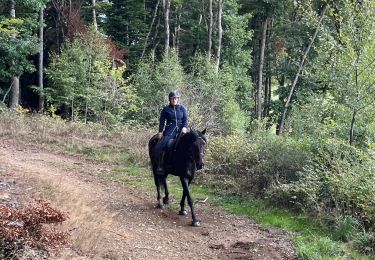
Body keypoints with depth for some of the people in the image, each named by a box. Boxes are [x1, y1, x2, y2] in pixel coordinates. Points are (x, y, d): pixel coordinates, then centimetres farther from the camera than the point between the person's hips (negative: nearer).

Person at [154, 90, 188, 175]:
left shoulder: (182, 108, 13)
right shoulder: (166, 109, 9)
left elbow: (185, 119, 9)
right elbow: (162, 121, 8)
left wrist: (184, 127, -10)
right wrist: (160, 132, -2)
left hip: (180, 130, 2)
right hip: (169, 131, -2)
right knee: (159, 147, -22)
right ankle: (160, 166, -17)